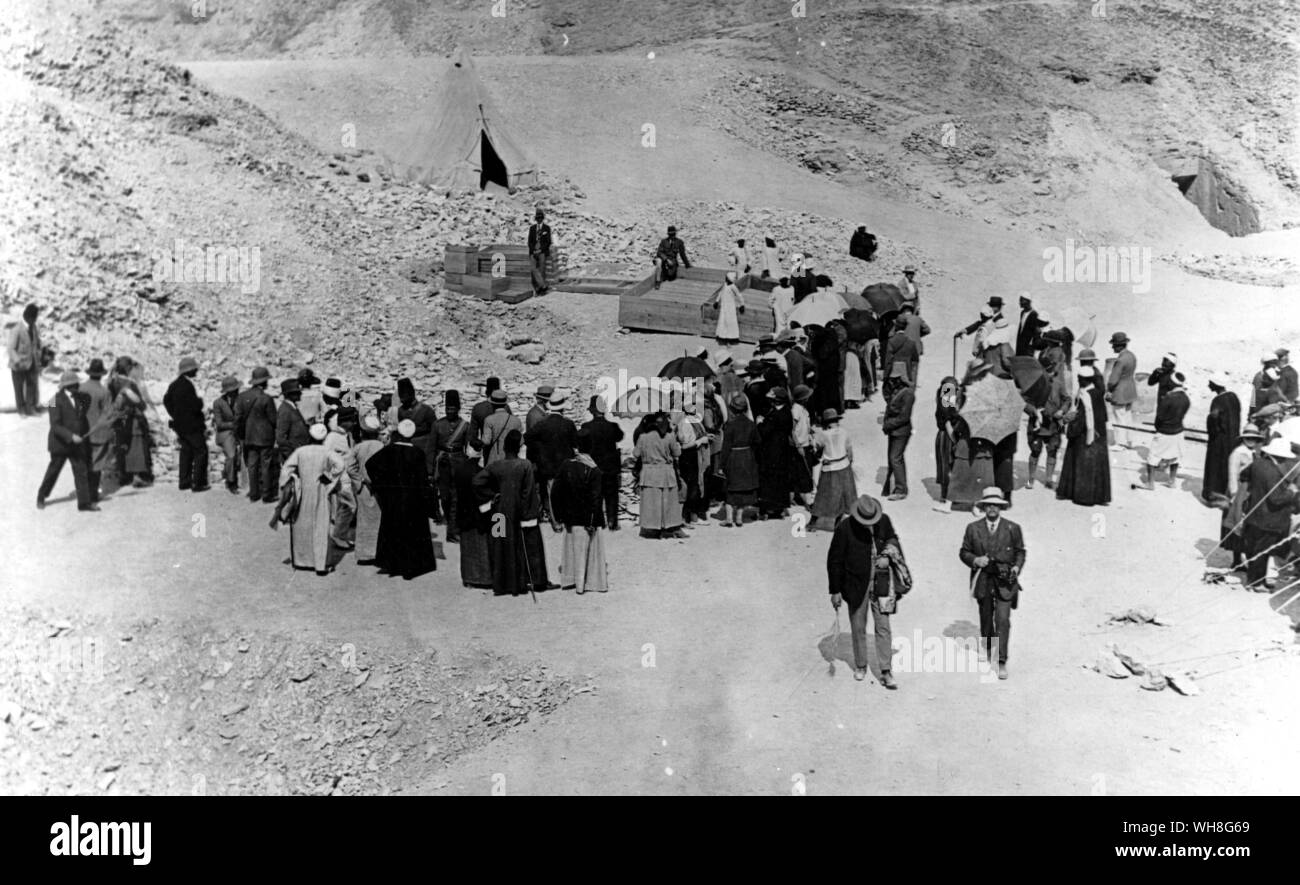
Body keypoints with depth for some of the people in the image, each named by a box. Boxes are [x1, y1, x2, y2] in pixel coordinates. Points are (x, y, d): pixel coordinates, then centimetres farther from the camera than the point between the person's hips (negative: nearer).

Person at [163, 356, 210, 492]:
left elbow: (166, 400, 19)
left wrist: (175, 415, 19)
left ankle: (184, 481, 21)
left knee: (186, 451, 17)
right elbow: (196, 406, -24)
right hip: (192, 425, -9)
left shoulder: (175, 385, 8)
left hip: (179, 424, 9)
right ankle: (198, 483, -2)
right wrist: (200, 401, -2)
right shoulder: (187, 386, -21)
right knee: (201, 452, -1)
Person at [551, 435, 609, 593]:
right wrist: (593, 521, -13)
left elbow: (555, 492, 0)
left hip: (571, 519, 4)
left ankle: (569, 580, 21)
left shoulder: (565, 466, -3)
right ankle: (595, 581, 10)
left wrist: (559, 515, 8)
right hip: (588, 519, -4)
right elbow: (595, 498, -17)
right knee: (590, 550, 6)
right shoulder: (593, 470, -14)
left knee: (572, 549, 15)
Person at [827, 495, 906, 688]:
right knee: (858, 628, 12)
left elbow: (892, 539, 15)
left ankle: (886, 672, 7)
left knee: (883, 627, 0)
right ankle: (860, 665, 32)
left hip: (880, 583, 1)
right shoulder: (844, 528, -16)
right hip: (856, 585, -1)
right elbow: (834, 561, -8)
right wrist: (835, 591, -7)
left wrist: (888, 555, -8)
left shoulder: (884, 521, -7)